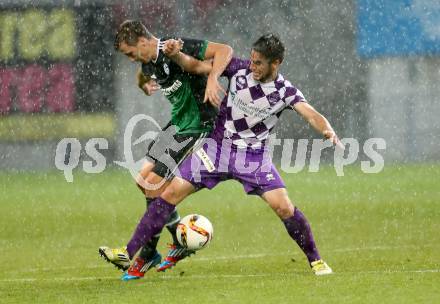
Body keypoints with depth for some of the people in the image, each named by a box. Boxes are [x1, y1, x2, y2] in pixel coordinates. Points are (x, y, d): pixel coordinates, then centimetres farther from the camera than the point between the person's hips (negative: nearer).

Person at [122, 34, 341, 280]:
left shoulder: (285, 91, -11)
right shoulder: (239, 69, -7)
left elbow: (311, 114, -24)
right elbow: (196, 66, -3)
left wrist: (328, 130, -44)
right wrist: (174, 54, -21)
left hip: (255, 156, -2)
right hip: (218, 147, 2)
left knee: (284, 207, -16)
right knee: (172, 192, -8)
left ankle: (315, 260, 6)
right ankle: (130, 253, -3)